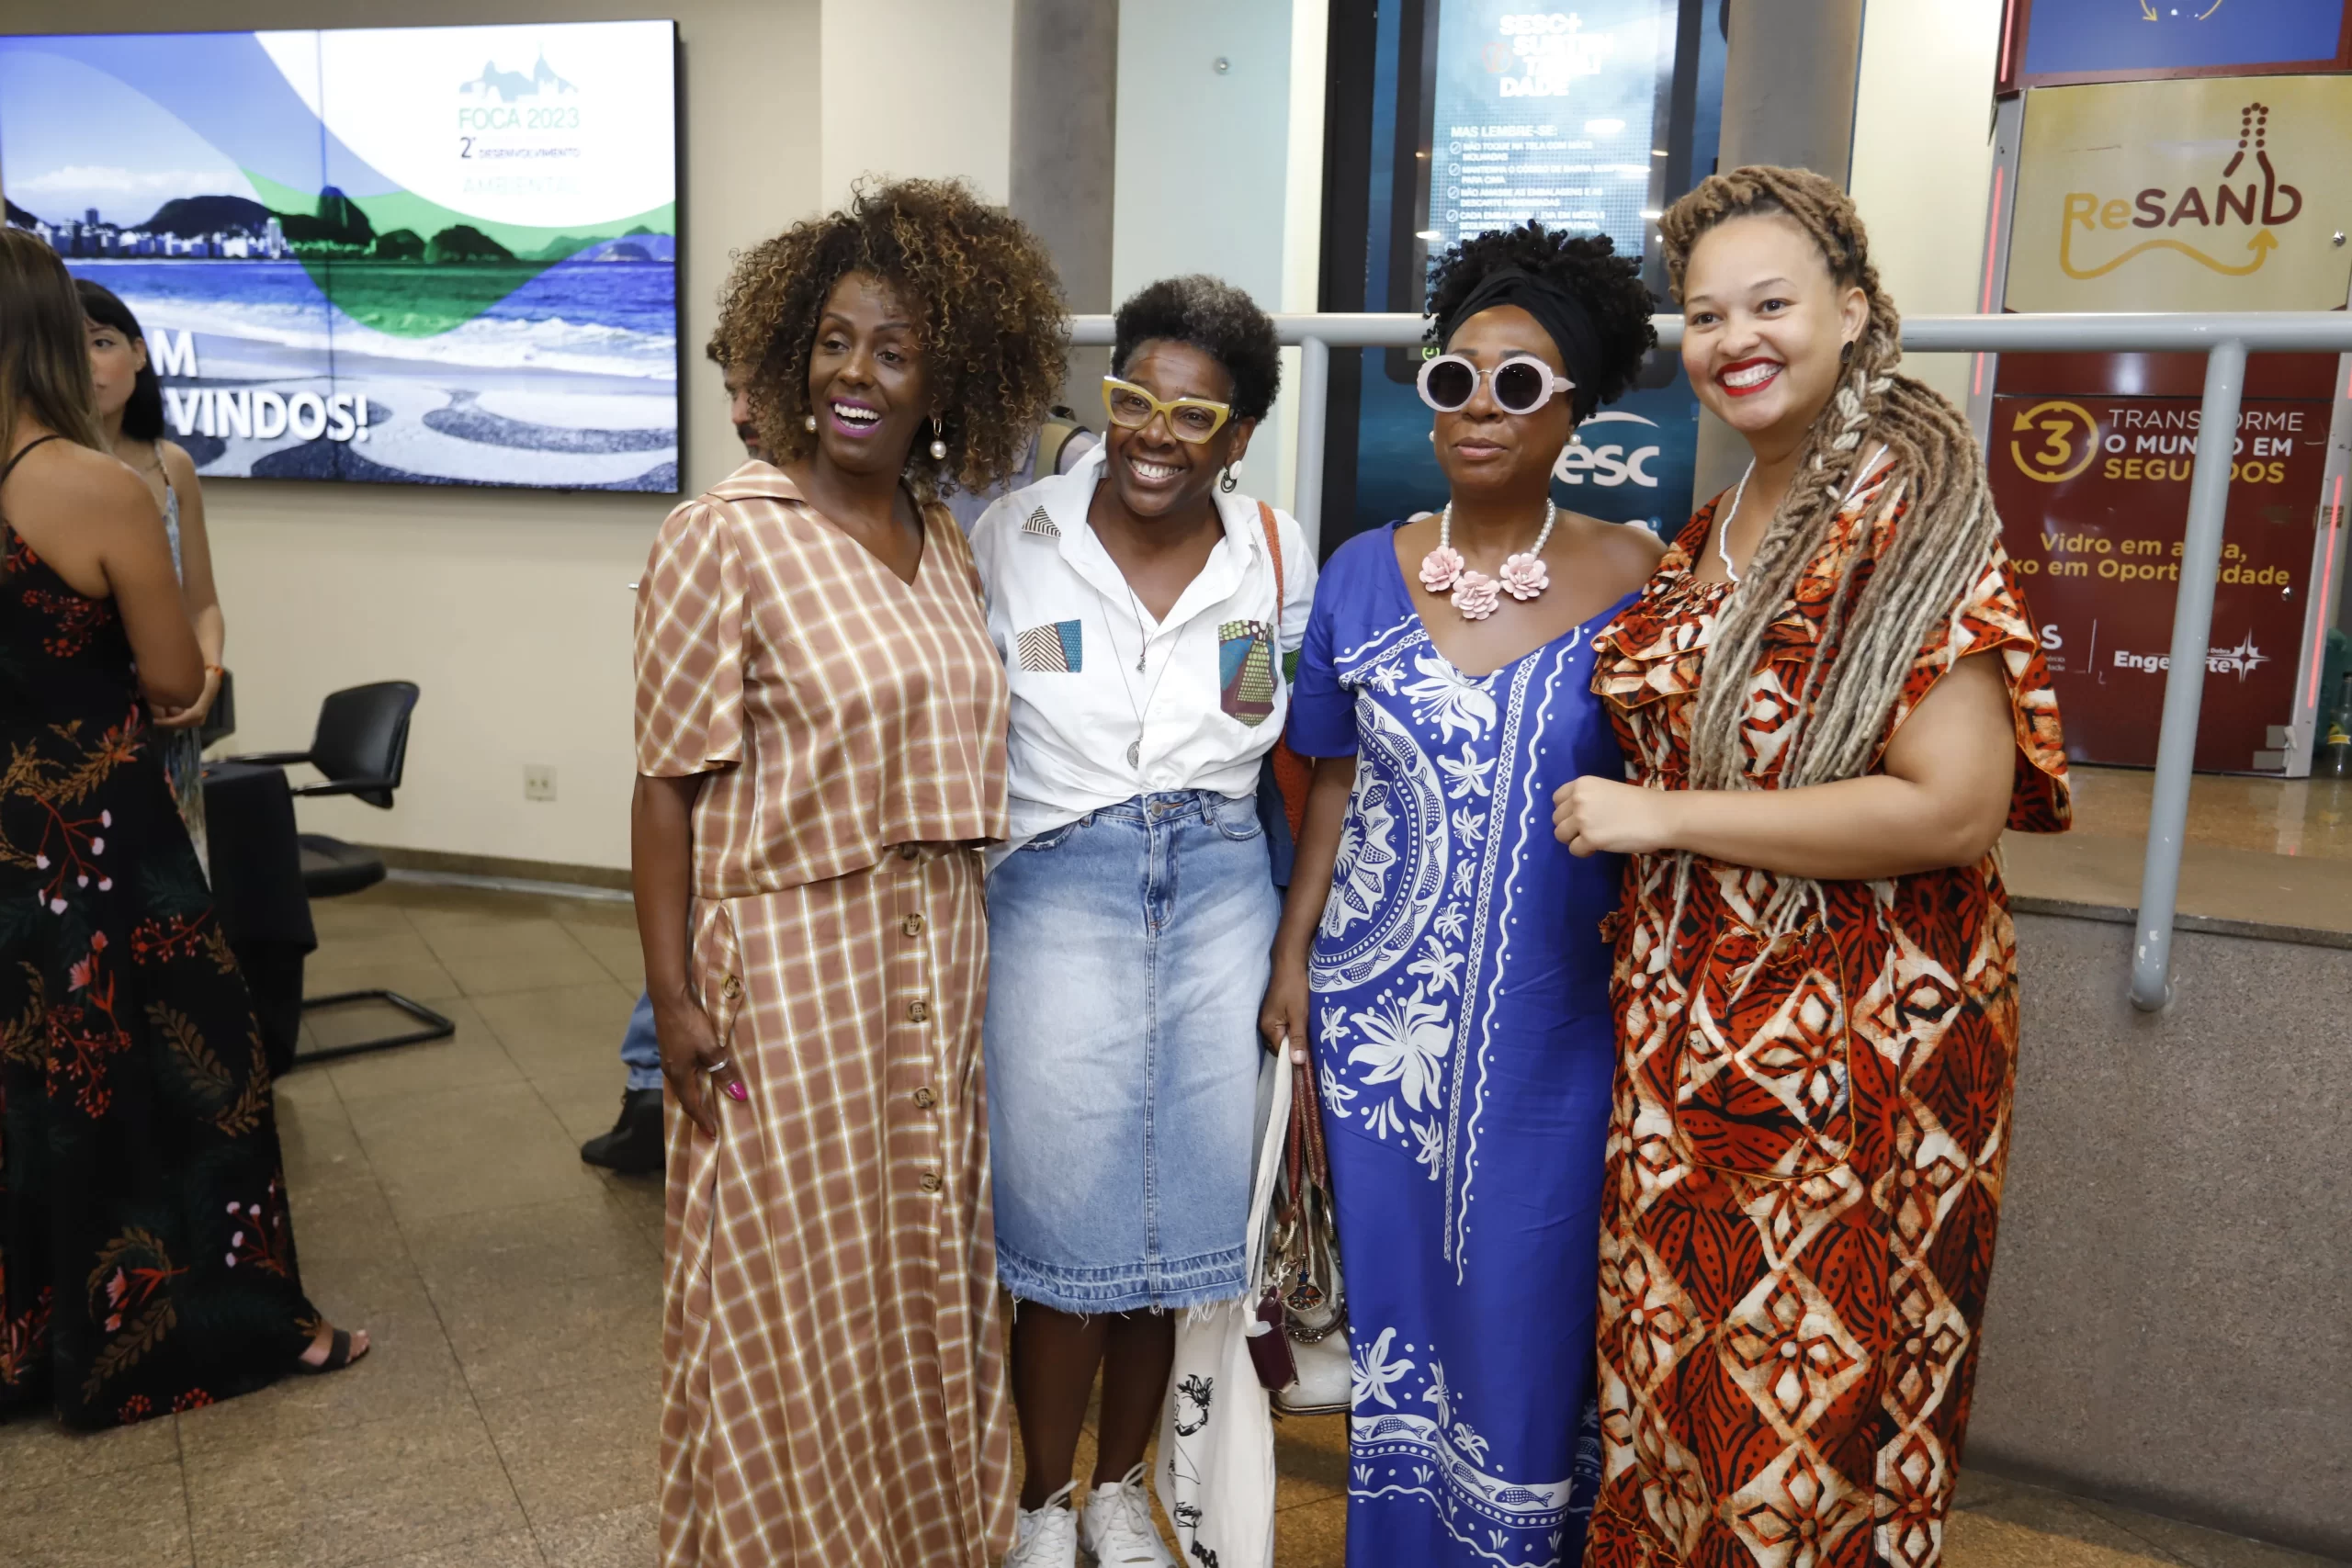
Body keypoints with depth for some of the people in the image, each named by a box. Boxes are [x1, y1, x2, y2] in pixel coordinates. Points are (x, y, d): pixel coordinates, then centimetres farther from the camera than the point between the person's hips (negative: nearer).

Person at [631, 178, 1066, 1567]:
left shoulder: (948, 549, 7)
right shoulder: (725, 537, -11)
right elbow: (668, 784, -10)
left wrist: (960, 955, 10)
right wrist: (674, 999, -14)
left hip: (936, 958, 6)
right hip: (790, 963, -6)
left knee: (922, 1271, 19)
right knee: (796, 1295, 9)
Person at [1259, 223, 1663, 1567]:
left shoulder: (1631, 575, -5)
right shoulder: (1365, 573, 2)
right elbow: (1339, 784, 7)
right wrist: (1293, 956, 5)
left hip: (1550, 1013, -2)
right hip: (1380, 1002, 2)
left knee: (1527, 1294, 10)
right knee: (1396, 1276, 16)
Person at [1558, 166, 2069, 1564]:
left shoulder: (1912, 517, -15)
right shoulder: (1715, 533, 8)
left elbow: (1954, 809, -24)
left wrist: (1662, 818, -19)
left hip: (1855, 1040, -7)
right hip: (1694, 1024, 7)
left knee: (1807, 1394, 10)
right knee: (1677, 1370, 18)